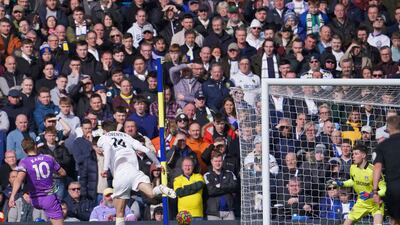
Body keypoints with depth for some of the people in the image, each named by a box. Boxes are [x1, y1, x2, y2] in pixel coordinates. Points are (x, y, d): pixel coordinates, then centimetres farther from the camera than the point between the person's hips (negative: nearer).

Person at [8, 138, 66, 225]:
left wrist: (12, 196, -37)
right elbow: (63, 173, 10)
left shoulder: (24, 162, -10)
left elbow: (19, 178, -28)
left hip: (35, 201, 1)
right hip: (50, 197, -1)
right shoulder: (49, 158, -2)